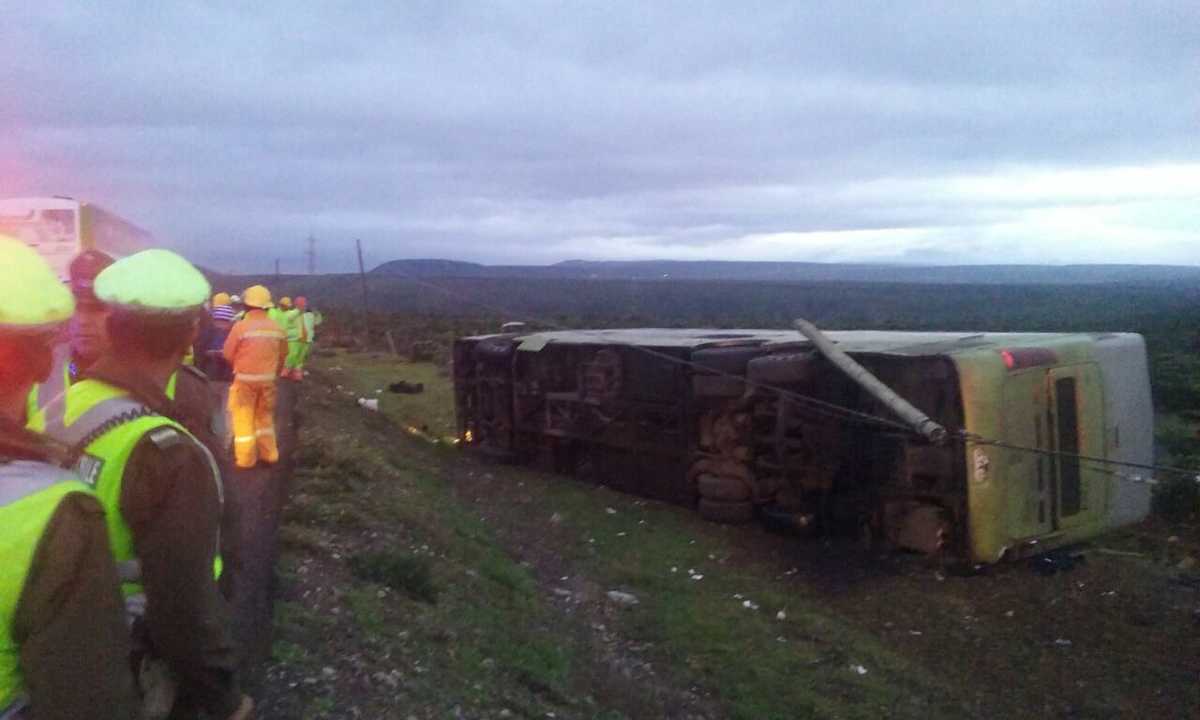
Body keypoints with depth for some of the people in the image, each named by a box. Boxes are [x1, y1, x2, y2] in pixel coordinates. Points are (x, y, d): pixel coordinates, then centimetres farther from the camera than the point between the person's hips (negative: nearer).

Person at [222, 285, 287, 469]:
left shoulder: (241, 326, -14)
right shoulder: (277, 328, -2)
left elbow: (228, 354, -6)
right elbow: (282, 355, 6)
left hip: (245, 379, -4)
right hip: (268, 379, 4)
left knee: (243, 418, 5)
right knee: (265, 416, 19)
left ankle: (245, 458, 9)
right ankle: (269, 453, 23)